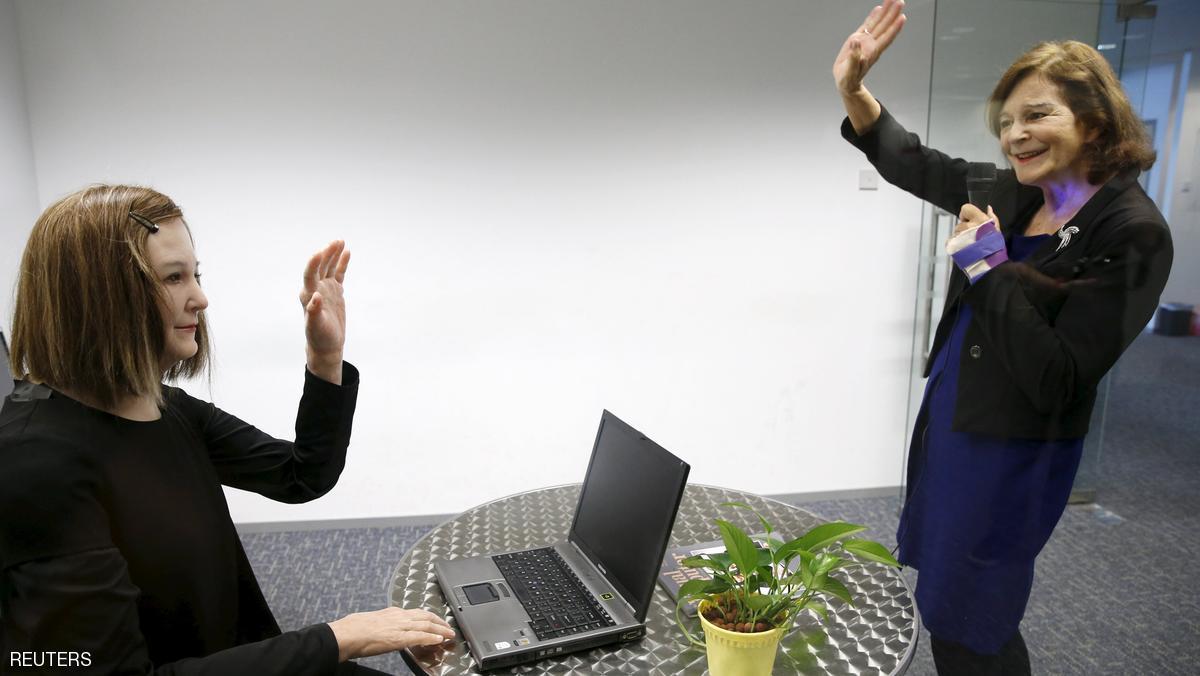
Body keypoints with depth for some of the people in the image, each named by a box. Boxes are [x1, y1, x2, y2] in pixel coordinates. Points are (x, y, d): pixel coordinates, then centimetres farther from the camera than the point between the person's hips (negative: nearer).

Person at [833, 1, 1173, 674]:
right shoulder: (1014, 194, 1)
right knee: (947, 604, 20)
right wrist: (853, 86, -1)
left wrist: (988, 269, -24)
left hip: (1014, 451, -7)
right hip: (950, 422, 7)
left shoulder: (1132, 234, -18)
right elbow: (908, 161, 12)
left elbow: (1056, 383, -23)